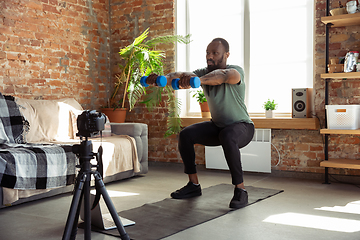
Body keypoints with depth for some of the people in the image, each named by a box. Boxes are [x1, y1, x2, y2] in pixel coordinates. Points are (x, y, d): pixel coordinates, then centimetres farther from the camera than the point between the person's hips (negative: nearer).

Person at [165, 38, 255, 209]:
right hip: (217, 125, 6)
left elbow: (224, 75, -47)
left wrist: (199, 80, -65)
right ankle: (194, 185, 2)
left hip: (242, 126, -6)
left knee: (227, 137, -39)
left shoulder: (236, 71, -22)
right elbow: (181, 76, -20)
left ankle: (240, 190, -27)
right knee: (185, 135, -12)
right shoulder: (204, 73, -3)